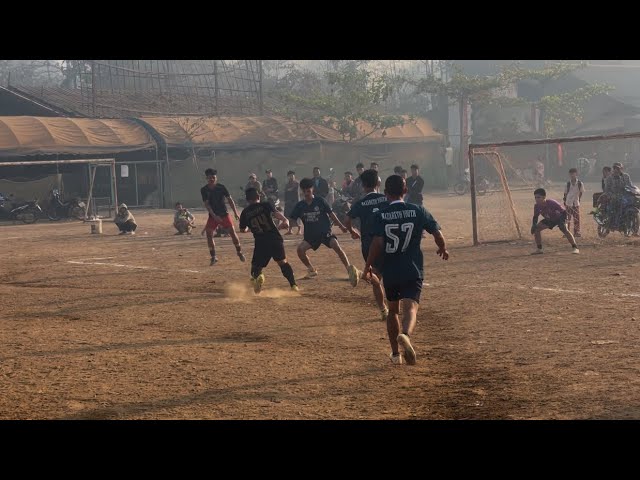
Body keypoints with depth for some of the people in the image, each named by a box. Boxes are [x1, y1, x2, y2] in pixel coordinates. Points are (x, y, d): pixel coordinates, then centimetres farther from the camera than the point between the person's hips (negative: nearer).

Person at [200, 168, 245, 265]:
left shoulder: (221, 187, -5)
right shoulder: (204, 190, -5)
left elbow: (230, 200, -3)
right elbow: (206, 204, -12)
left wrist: (235, 213, -12)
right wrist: (214, 216, -23)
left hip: (224, 214, 0)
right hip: (213, 216, 1)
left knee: (232, 232, -7)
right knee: (209, 234, -10)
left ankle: (239, 252, 12)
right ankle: (213, 257, 0)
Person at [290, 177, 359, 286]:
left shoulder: (320, 201, -6)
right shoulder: (300, 206, 0)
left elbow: (331, 214, 0)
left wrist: (342, 227, 2)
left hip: (325, 231, -3)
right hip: (310, 234, 3)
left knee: (336, 246, -27)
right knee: (300, 249, -18)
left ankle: (349, 268, -22)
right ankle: (312, 270, 5)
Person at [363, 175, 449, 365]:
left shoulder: (381, 215, -4)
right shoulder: (417, 211, -1)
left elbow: (377, 243, -15)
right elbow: (437, 233, 0)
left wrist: (368, 266, -5)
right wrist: (443, 249, 20)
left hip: (390, 271, 1)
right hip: (413, 270, -1)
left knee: (393, 310, 19)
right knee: (410, 307, -12)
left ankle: (395, 354, 25)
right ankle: (405, 334, -44)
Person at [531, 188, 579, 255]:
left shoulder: (551, 203, -36)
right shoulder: (537, 206, -21)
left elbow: (563, 211, -29)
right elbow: (535, 216, -3)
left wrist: (563, 222, -39)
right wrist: (534, 225, -21)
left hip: (559, 217, -5)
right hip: (549, 219, 5)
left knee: (564, 229, -29)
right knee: (536, 228, -9)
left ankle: (575, 248, -23)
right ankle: (539, 249, 1)